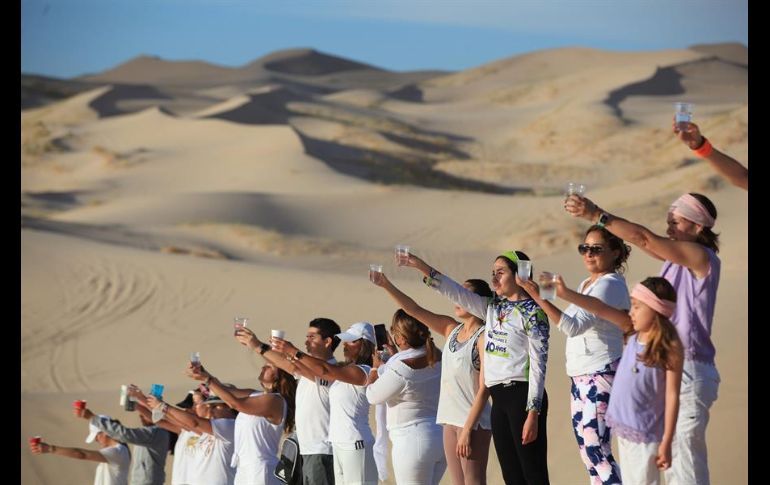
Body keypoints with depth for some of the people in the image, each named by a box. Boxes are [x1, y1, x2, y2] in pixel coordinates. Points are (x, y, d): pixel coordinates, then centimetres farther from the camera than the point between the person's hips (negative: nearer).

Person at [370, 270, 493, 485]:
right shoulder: (452, 329, 13)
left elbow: (484, 388, -13)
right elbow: (416, 311, 10)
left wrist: (469, 429, -18)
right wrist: (387, 286, -1)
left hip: (473, 421, -8)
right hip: (451, 419, 8)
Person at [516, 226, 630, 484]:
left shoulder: (610, 285, -13)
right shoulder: (585, 285, 16)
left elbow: (574, 326, -23)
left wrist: (538, 296, -27)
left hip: (602, 376, -10)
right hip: (580, 376, 10)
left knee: (596, 449, -15)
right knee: (587, 452, 8)